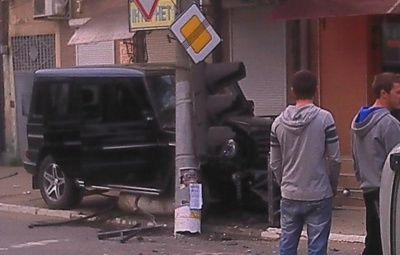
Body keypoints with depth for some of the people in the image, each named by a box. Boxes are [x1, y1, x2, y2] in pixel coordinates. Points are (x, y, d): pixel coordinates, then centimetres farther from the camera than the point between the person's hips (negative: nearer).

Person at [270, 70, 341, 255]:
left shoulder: (279, 122, 1)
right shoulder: (324, 118, -10)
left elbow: (275, 163, 6)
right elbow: (334, 158, -8)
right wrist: (333, 185, 8)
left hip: (289, 195, 3)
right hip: (318, 194, -3)